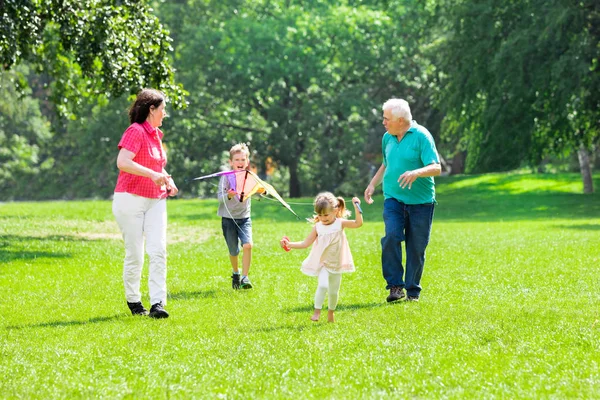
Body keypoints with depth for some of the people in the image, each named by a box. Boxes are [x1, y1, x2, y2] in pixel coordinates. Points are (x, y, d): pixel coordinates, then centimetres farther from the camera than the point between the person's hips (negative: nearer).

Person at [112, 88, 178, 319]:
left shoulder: (156, 134, 16)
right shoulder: (136, 131, -11)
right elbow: (122, 162, -25)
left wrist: (168, 181, 13)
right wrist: (152, 174, -30)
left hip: (155, 201, 7)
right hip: (131, 199, -7)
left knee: (158, 251, -8)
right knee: (135, 255, 0)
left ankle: (157, 304, -13)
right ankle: (133, 302, 16)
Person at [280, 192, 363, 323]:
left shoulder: (340, 223, -8)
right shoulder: (318, 227, -5)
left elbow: (358, 223, -18)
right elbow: (305, 243, -1)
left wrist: (356, 207, -29)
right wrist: (289, 244, -11)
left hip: (337, 264, 1)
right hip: (323, 263, -1)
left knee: (334, 291, 11)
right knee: (323, 285, -24)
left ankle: (331, 313, 32)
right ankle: (317, 311, -15)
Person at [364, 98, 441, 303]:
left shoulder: (421, 136, -9)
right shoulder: (387, 138, 10)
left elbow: (436, 168, -15)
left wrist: (416, 173, -33)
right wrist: (372, 184, 18)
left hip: (420, 201, -4)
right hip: (393, 198, 4)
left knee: (416, 247, 1)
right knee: (391, 237, -18)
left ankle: (413, 290, 14)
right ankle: (395, 286, -11)